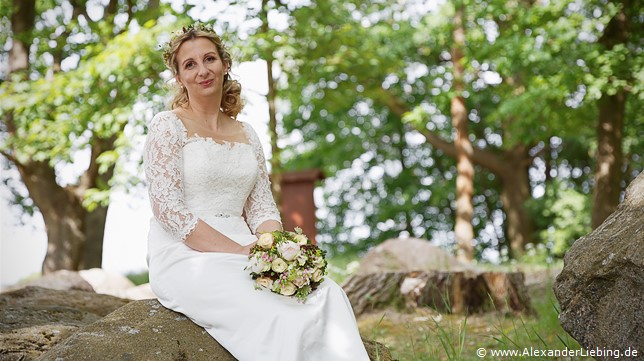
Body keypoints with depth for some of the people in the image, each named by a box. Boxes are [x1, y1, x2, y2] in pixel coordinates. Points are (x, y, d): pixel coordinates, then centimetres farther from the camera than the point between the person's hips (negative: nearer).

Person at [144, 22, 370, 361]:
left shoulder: (246, 134, 17)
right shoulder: (167, 125, 0)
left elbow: (263, 208, 14)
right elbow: (168, 208, -10)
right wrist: (240, 251, -17)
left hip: (244, 253, 5)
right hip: (187, 257, -5)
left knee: (329, 295, -24)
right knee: (278, 315, -32)